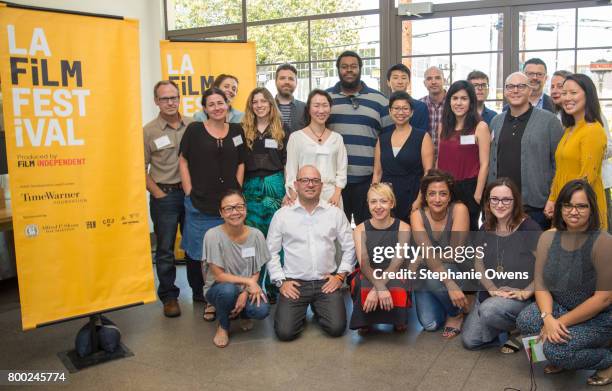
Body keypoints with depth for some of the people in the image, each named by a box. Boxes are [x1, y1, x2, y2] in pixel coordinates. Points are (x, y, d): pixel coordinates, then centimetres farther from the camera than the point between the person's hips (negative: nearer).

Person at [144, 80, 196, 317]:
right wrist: (159, 194, -7)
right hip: (164, 196, -2)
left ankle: (200, 291, 25)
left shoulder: (193, 126, 3)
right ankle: (169, 297, 18)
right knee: (165, 249, 5)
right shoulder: (149, 131, -3)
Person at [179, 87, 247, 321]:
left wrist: (236, 192, 3)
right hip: (200, 204, -2)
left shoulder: (236, 131, 7)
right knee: (204, 254, 3)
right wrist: (189, 193, -4)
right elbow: (183, 162, 2)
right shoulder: (194, 130, 0)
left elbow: (240, 164, 12)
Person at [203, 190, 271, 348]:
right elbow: (218, 275, -17)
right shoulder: (213, 235, -20)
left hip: (247, 289, 2)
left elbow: (256, 272, -2)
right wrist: (248, 281, -22)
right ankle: (223, 326, -4)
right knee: (228, 289, -37)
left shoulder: (256, 235, -10)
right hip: (219, 288, -2)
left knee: (262, 310, -29)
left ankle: (243, 313, 11)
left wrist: (245, 293, -18)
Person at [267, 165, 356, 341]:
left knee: (337, 328, -13)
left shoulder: (336, 213, 2)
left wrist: (341, 275, 2)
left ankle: (317, 308, 20)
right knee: (285, 332, -14)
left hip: (327, 282, 1)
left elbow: (350, 246, 9)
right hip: (294, 283, -1)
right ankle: (300, 311, 20)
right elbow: (271, 251, 4)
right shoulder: (282, 215, 0)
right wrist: (281, 281, -2)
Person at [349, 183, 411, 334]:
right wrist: (379, 287, -37)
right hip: (368, 277, 0)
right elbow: (364, 264, -16)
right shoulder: (360, 230, -4)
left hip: (394, 277, 0)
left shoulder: (403, 228, -6)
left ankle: (398, 320, 3)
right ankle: (365, 321, 1)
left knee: (397, 291, -35)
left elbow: (396, 264, -15)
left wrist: (375, 290, -30)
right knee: (363, 289, -35)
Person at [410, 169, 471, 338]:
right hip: (426, 274, 2)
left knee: (433, 278, -35)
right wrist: (449, 284, -39)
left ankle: (456, 313, -4)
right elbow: (427, 253, -26)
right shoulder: (417, 215, -11)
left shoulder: (459, 210, -16)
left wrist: (418, 262, -23)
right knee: (430, 324, -18)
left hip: (455, 269, -2)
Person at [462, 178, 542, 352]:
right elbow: (479, 264, 7)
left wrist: (526, 292, -22)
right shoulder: (486, 230, 6)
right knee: (469, 341, -7)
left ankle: (521, 329, -4)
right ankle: (507, 331, 18)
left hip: (519, 297, -6)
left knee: (489, 310, -35)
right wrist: (492, 289, -10)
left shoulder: (529, 228, -12)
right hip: (489, 294, 6)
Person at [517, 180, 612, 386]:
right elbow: (541, 285, -5)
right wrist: (548, 318, -23)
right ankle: (560, 359, 8)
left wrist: (562, 322, -21)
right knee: (525, 320, -21)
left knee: (555, 349, -26)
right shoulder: (548, 238, -4)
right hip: (559, 307, 6)